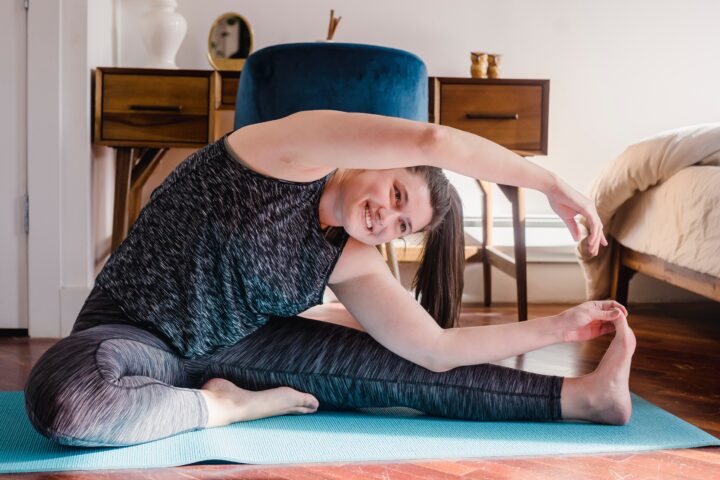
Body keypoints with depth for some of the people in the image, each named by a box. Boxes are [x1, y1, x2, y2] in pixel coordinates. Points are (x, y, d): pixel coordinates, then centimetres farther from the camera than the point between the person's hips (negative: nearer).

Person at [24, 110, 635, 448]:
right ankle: (227, 407, -17)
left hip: (228, 350, 6)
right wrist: (552, 184, -18)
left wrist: (559, 326, 1)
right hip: (133, 334, -5)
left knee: (385, 366, -6)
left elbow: (435, 349, -3)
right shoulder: (298, 149, -18)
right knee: (65, 397, -42)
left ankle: (579, 395, -1)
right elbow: (432, 142, -30)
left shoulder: (353, 261, 0)